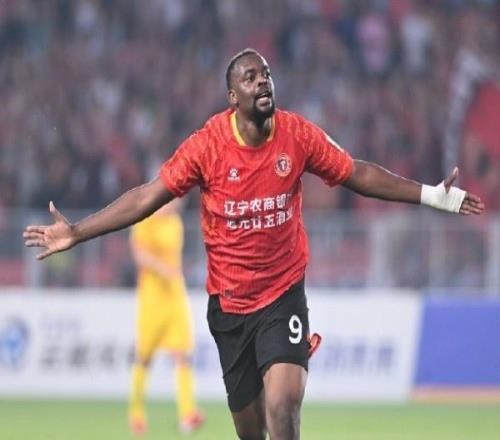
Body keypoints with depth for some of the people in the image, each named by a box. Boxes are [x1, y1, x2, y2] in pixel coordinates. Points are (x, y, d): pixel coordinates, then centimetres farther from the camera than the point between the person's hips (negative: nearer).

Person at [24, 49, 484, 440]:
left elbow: (358, 174, 3)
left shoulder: (299, 135, -7)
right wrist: (76, 233, -12)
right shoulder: (207, 144, -11)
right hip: (229, 300, 1)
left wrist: (432, 195, 0)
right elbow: (148, 196, -7)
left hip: (284, 293, -1)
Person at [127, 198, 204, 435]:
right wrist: (161, 268, -35)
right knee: (144, 358, 3)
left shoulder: (175, 222, 15)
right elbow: (140, 254, -21)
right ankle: (136, 411, 20)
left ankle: (187, 414, -18)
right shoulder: (145, 222, -7)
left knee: (183, 355, -8)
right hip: (152, 297, -6)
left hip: (176, 297, 6)